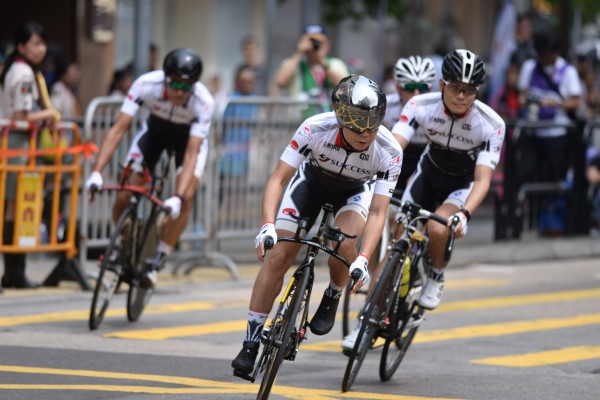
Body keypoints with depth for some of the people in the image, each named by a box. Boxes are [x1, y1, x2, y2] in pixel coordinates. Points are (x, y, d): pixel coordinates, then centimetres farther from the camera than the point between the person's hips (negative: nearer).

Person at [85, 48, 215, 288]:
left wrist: (178, 196, -50)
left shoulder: (203, 102, -36)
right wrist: (97, 172, -43)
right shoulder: (146, 84, -34)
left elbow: (191, 153, -38)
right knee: (124, 198, -11)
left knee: (186, 197, -24)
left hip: (189, 137, -1)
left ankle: (157, 262, -10)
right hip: (155, 131, 1)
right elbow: (118, 129, -34)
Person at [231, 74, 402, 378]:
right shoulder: (315, 128, -36)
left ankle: (333, 297, 2)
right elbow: (278, 179, -33)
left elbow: (377, 212, -32)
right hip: (311, 180, 0)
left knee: (343, 243, -30)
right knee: (278, 254, -12)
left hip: (355, 191, 0)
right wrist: (267, 226, -47)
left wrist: (363, 260, -46)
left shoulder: (389, 153, -33)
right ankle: (251, 342, -3)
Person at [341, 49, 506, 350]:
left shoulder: (490, 124, -29)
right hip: (429, 173, 3)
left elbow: (483, 179, -32)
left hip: (464, 183, -2)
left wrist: (464, 214, -50)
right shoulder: (422, 106, -24)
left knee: (437, 229, -32)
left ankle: (436, 277, 0)